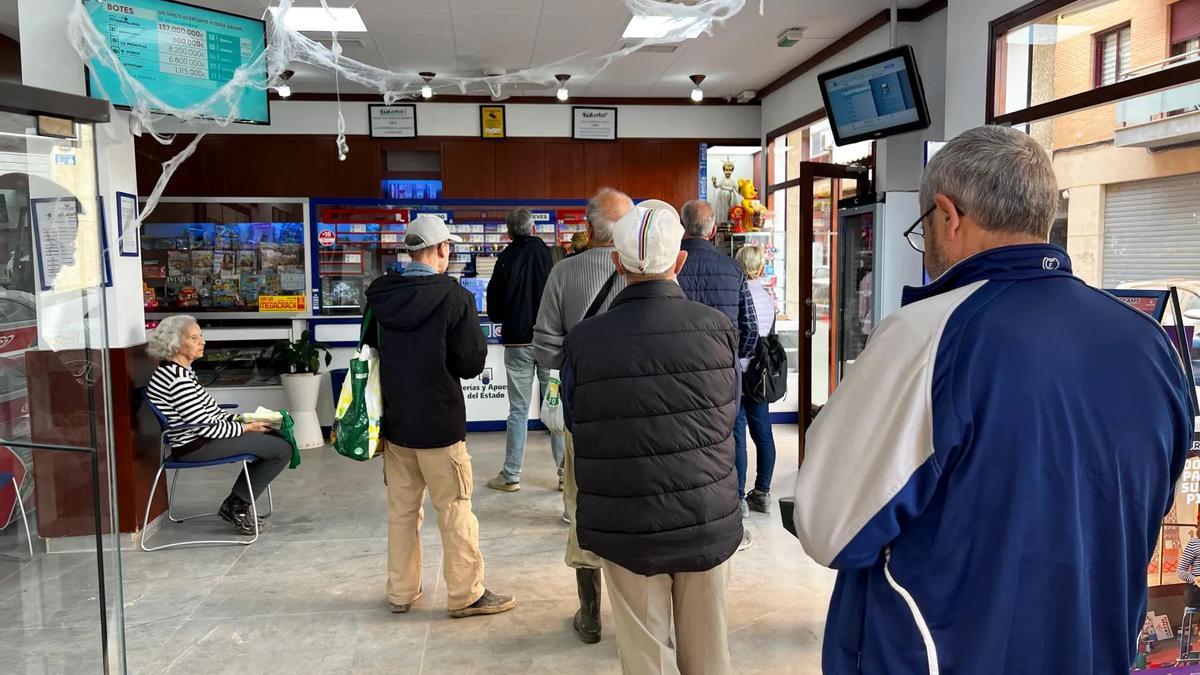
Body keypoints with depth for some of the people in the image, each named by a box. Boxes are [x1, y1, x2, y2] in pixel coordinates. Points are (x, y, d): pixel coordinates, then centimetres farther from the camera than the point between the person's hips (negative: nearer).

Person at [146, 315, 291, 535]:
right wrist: (246, 428, -12)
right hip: (197, 447, -11)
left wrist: (242, 419, 4)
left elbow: (209, 413, 15)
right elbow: (205, 427, -23)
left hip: (198, 439, 11)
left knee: (276, 436, 13)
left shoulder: (180, 371, 10)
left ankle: (235, 506, 15)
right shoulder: (177, 379, -23)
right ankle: (237, 508, 4)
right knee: (283, 449, -10)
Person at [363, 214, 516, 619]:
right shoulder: (455, 297, -17)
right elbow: (472, 364, -12)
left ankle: (401, 592, 26)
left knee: (402, 509, 16)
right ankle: (466, 595, 15)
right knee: (455, 511, 6)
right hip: (439, 423, -5)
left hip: (394, 420, 5)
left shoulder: (379, 295, -1)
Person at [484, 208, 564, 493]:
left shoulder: (505, 260, -4)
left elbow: (493, 310, 1)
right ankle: (566, 473, 9)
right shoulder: (548, 254, -6)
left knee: (518, 410, 7)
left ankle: (511, 475, 11)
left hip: (517, 343, 1)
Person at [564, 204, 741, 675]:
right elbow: (728, 411, 5)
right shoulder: (717, 327, -9)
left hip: (627, 527, -1)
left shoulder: (584, 340, -13)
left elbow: (574, 423, 1)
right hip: (708, 519, 1)